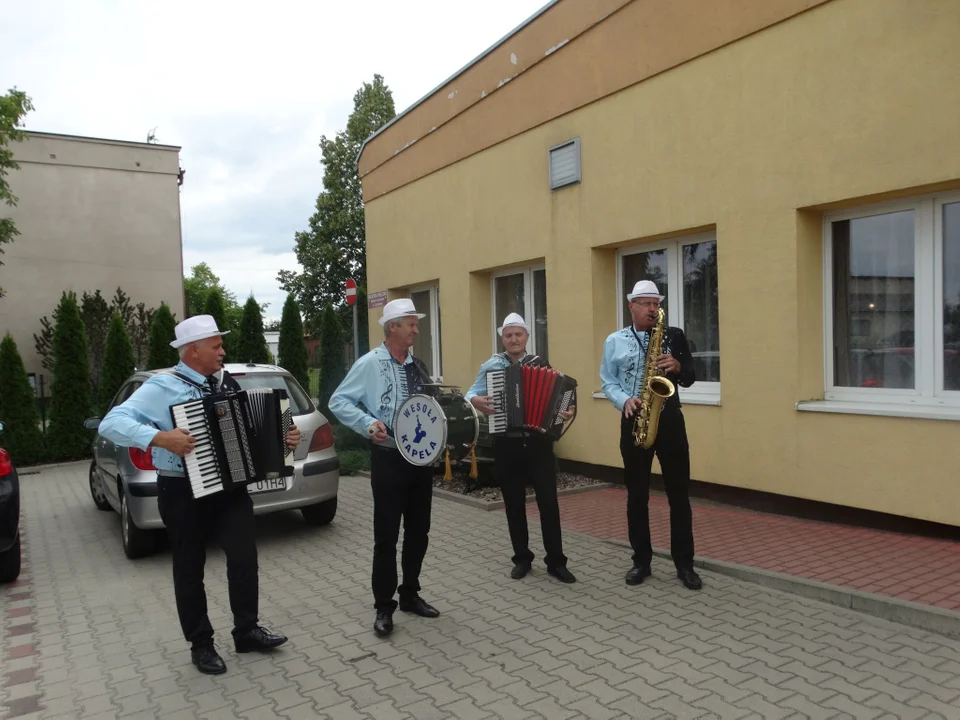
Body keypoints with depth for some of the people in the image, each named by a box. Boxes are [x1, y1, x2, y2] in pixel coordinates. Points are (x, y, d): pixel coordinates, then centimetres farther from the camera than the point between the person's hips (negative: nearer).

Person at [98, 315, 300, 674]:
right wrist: (160, 438, -33)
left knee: (244, 558, 2)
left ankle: (247, 630, 21)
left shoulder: (227, 382, 5)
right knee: (190, 569, 10)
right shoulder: (163, 386, -13)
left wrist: (284, 435, -2)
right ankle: (200, 643, 26)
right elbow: (111, 423, -21)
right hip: (183, 492, -4)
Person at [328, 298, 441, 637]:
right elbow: (338, 401, -9)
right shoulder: (370, 363, -8)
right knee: (386, 535, 1)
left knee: (418, 531, 14)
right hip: (389, 458, -6)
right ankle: (384, 606, 15)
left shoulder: (418, 366, 10)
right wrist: (369, 423, -21)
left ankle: (410, 594, 30)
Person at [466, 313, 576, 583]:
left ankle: (555, 561, 12)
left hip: (538, 442, 0)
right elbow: (471, 392, 1)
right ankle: (522, 558, 25)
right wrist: (476, 400, -21)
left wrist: (566, 411, -19)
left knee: (548, 502, 0)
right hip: (506, 444, 1)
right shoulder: (491, 365, 2)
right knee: (514, 505, 10)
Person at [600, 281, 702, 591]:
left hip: (670, 420, 0)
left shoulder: (674, 336, 6)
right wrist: (624, 400, -15)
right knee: (636, 495, 6)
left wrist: (678, 367, -13)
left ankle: (684, 563, 15)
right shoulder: (614, 341, 6)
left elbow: (689, 379, 8)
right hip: (634, 422, 0)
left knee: (679, 494, 4)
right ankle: (641, 560, 19)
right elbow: (608, 382, 4)